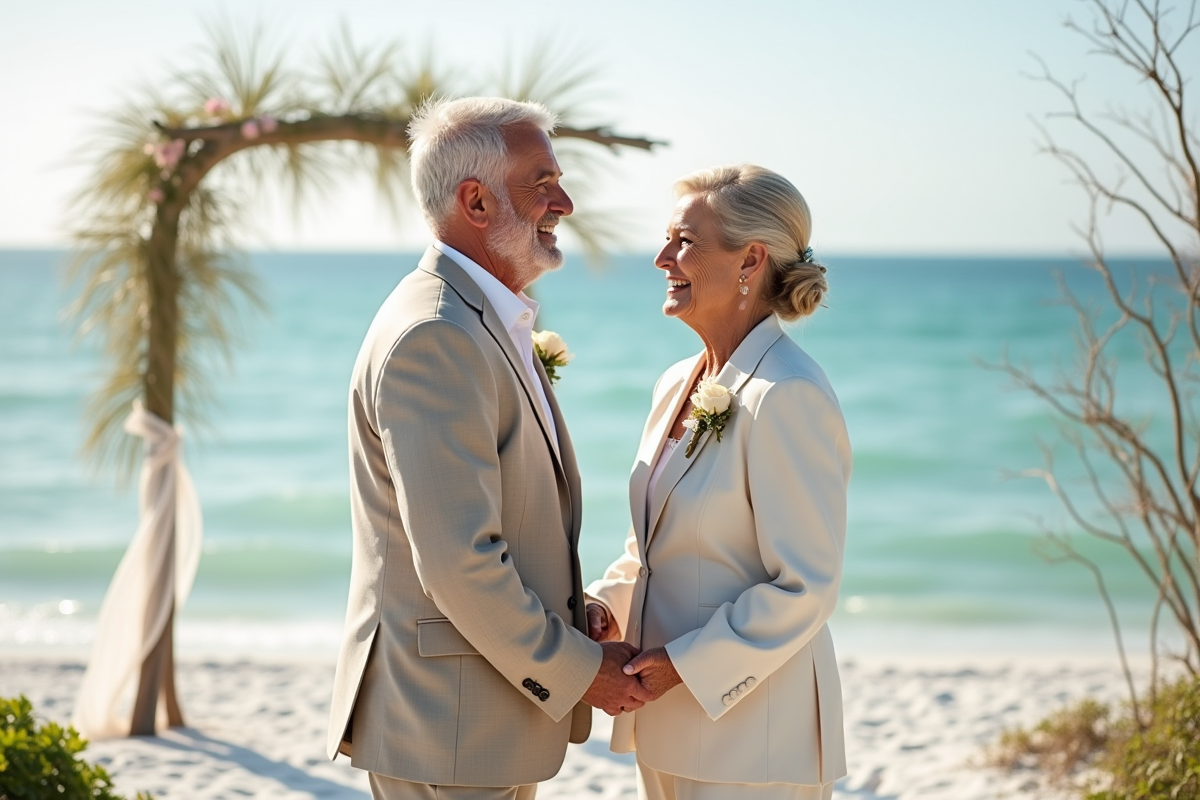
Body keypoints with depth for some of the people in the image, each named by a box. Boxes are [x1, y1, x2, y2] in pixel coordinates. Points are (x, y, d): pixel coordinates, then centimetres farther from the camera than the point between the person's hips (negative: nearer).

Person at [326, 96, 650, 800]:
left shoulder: (491, 322, 13)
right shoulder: (433, 338, -20)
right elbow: (457, 562, -25)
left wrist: (580, 621, 6)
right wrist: (575, 671, -14)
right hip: (445, 732, -10)